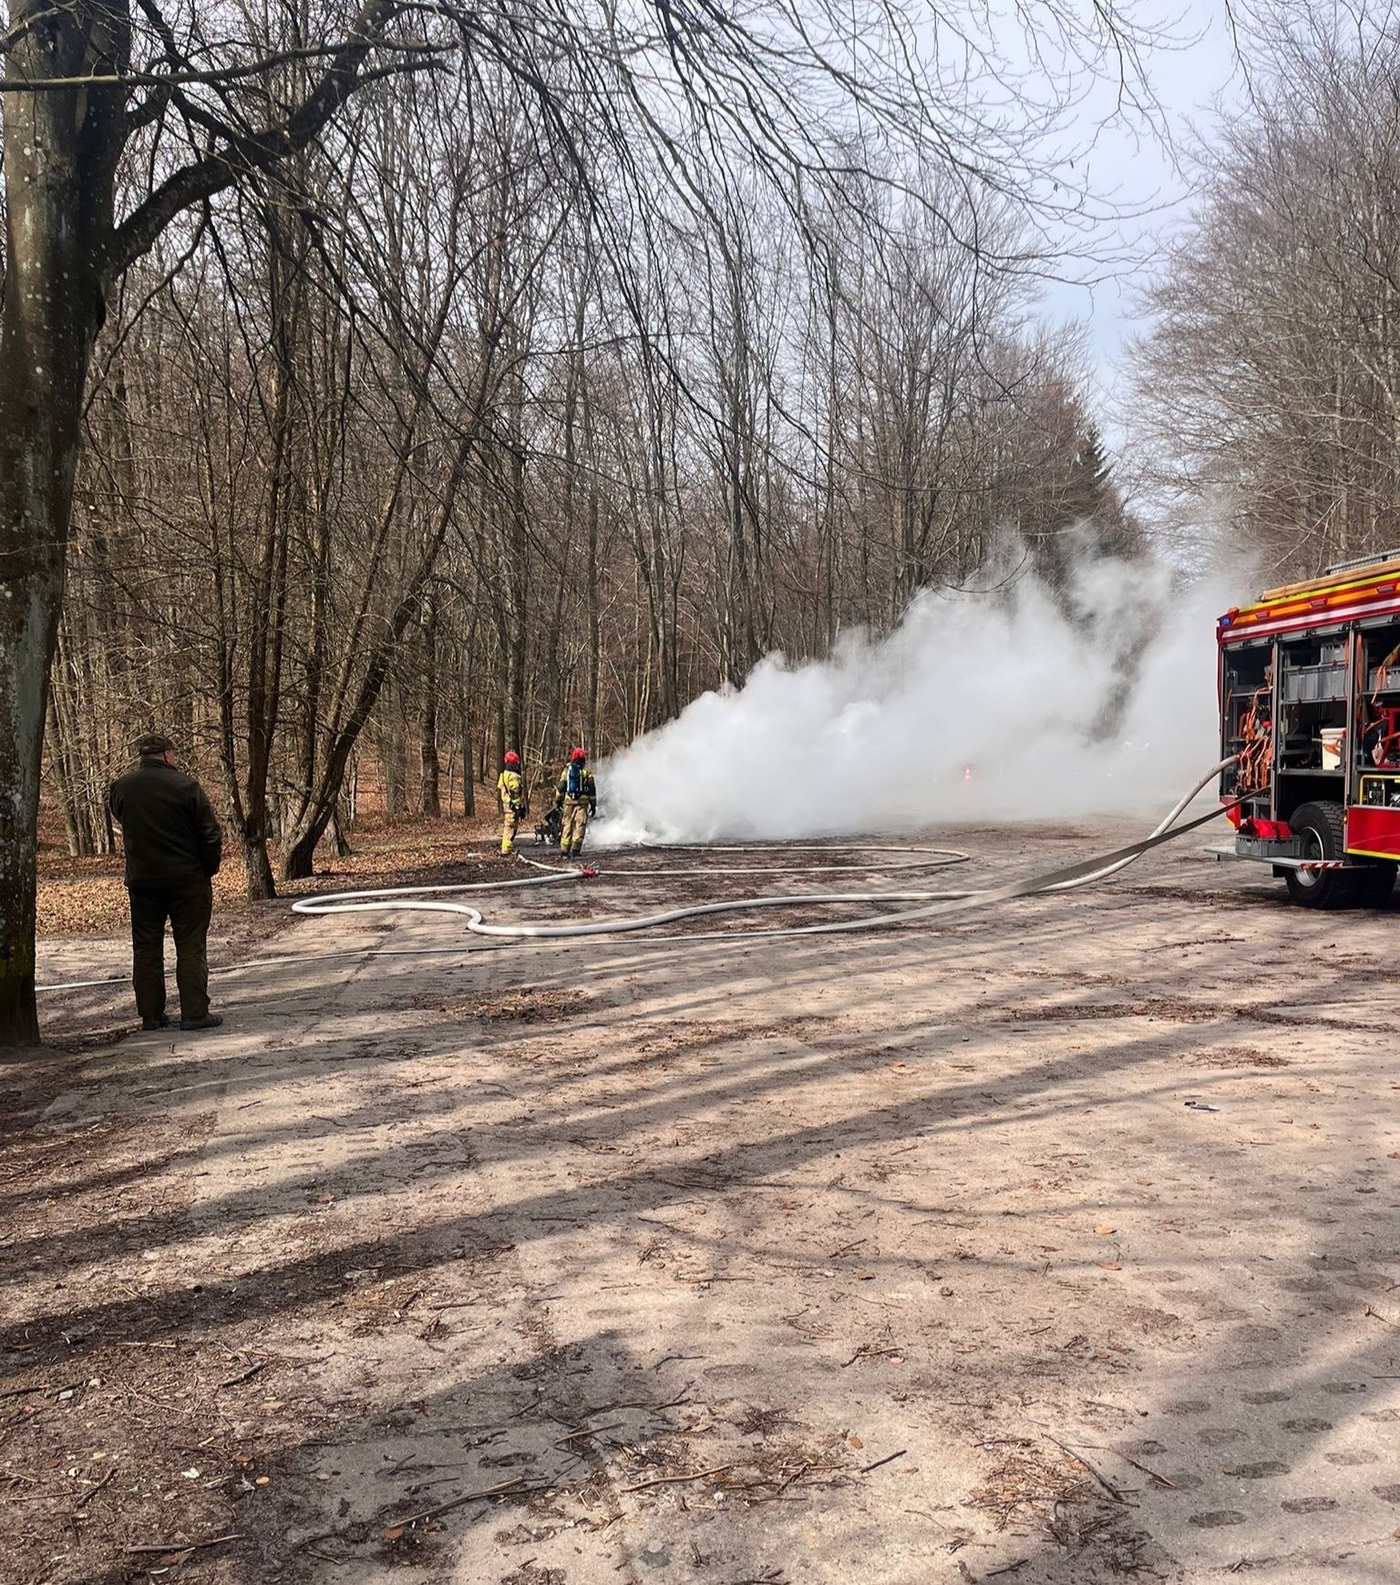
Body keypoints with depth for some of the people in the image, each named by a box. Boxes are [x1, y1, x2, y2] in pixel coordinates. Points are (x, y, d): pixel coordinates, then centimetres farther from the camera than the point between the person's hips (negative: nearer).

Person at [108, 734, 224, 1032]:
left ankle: (150, 1014, 15)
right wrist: (209, 868, 2)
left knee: (146, 948, 11)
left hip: (141, 881, 4)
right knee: (191, 946, 2)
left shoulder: (120, 788, 2)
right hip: (187, 879, -4)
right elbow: (210, 833, -10)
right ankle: (195, 1013, 1)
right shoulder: (185, 786, -12)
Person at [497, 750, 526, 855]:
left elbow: (499, 791, 19)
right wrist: (520, 806, -16)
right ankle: (507, 849, -10)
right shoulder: (514, 776, -16)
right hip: (513, 806, -10)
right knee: (511, 827, -8)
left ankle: (505, 847, 24)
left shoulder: (503, 775, 15)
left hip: (504, 805, 10)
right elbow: (515, 793, -20)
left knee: (506, 827, 17)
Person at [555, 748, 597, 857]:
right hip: (582, 802, -3)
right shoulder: (587, 772, -1)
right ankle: (575, 849, -11)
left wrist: (558, 801, 14)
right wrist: (593, 804, 7)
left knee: (567, 824, 9)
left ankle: (564, 850, 9)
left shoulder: (567, 770, 5)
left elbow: (561, 787, 7)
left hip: (568, 801, 3)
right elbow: (591, 789, 1)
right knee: (580, 825, -1)